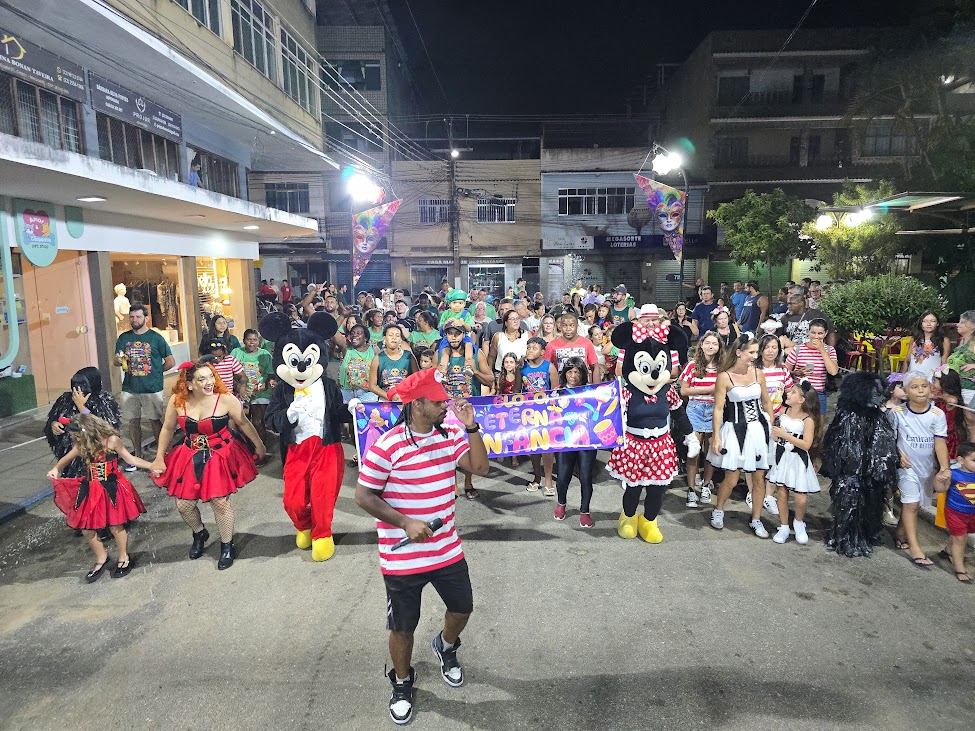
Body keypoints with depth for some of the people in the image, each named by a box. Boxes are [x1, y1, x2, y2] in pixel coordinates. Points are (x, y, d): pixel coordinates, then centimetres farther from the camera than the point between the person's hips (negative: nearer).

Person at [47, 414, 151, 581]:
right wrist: (56, 469, -6)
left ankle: (124, 558, 27)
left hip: (111, 489, -5)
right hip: (91, 490, 5)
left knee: (115, 526, 4)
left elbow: (130, 459, -8)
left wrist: (151, 466, -19)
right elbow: (67, 459, 15)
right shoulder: (82, 446, 0)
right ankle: (101, 557, 32)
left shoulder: (112, 440, -14)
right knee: (86, 529, 8)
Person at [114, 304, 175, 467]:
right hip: (129, 389, 4)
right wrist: (119, 360, -10)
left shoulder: (156, 338, -2)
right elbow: (116, 360, 12)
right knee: (133, 422, 9)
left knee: (155, 421, 2)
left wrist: (155, 372, 2)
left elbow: (171, 362, -1)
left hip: (152, 389, -4)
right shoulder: (124, 338, 8)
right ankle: (137, 456, 21)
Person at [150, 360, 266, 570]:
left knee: (220, 502, -2)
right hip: (190, 457, 3)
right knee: (183, 504, 7)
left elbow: (243, 423, -5)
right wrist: (160, 457, 9)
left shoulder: (225, 399, -19)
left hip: (220, 456, -3)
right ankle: (199, 534, 41)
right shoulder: (177, 401, -12)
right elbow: (168, 429, 3)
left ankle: (227, 547, 22)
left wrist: (258, 444, 3)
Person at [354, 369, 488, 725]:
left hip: (448, 550, 5)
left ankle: (445, 647, 52)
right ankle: (402, 685, 40)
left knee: (462, 608, 19)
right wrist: (405, 522, -22)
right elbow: (363, 496, -15)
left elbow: (480, 467, -7)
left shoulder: (450, 435, -2)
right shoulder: (386, 446, -20)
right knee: (403, 627, 12)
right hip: (403, 558, -5)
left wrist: (471, 427, -16)